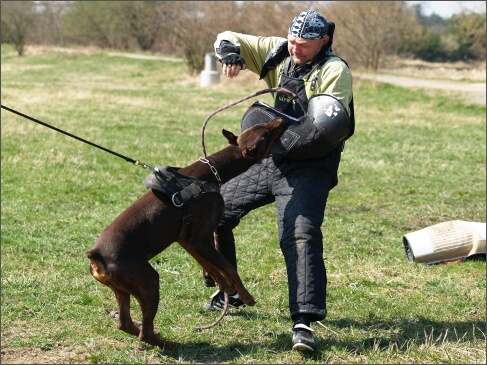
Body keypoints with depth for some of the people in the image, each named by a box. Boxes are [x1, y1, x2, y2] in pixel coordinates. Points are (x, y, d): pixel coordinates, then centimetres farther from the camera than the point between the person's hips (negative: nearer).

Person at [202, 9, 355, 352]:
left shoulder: (334, 71, -12)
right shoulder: (277, 53, 6)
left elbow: (331, 128, -21)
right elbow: (227, 39, 11)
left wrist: (285, 136, -30)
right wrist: (229, 51, -14)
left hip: (307, 168, -7)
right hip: (268, 160, 7)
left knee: (300, 236, -23)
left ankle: (305, 322, -26)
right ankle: (227, 292, 31)